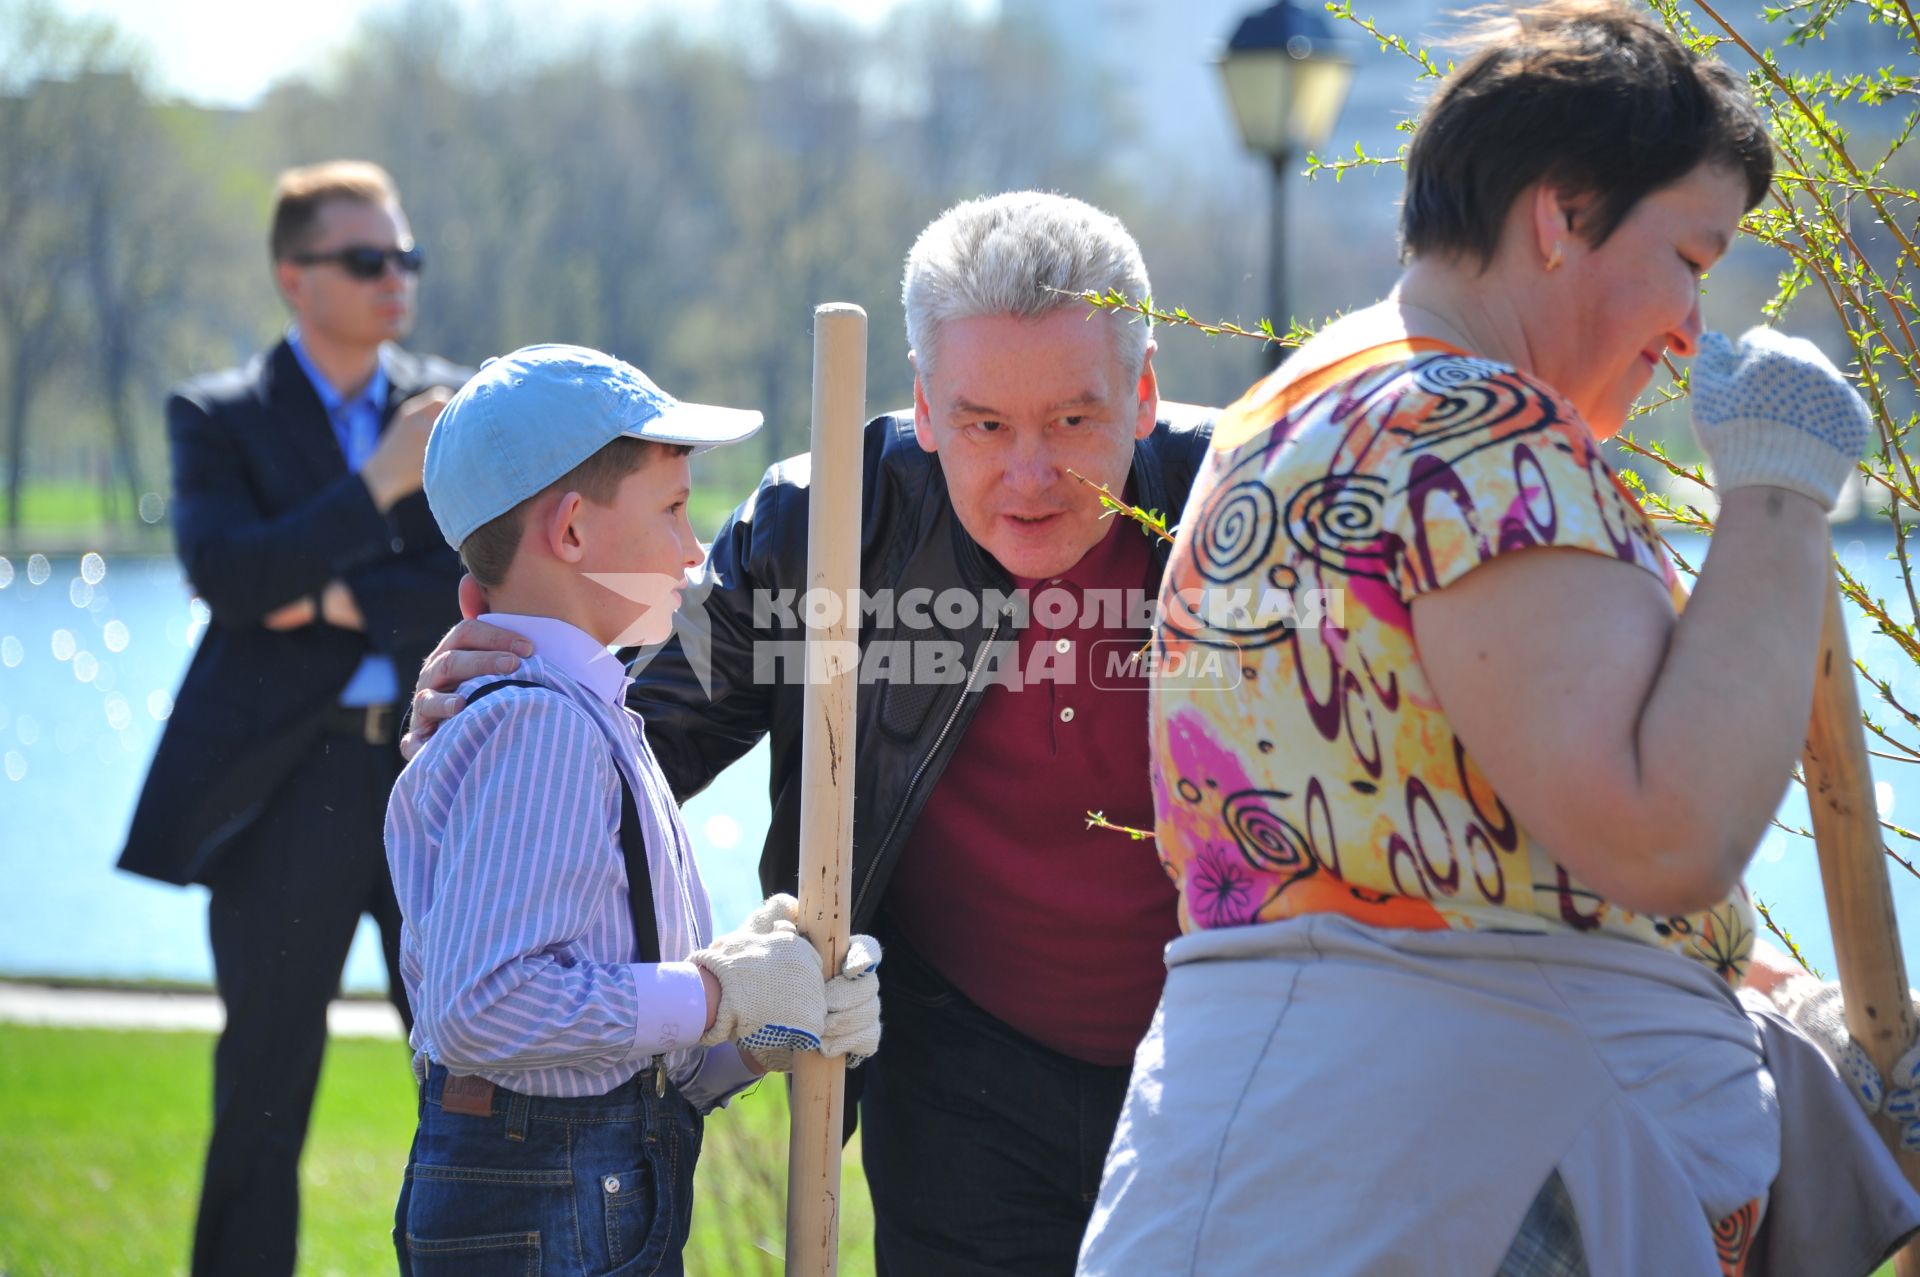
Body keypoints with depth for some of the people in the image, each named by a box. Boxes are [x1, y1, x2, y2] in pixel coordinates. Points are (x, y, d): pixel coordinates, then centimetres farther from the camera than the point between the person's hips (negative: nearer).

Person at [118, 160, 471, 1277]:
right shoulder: (219, 418, 2)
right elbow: (227, 579, -14)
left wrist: (345, 602, -10)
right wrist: (380, 486, -20)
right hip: (288, 789, -2)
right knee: (266, 1091, 1)